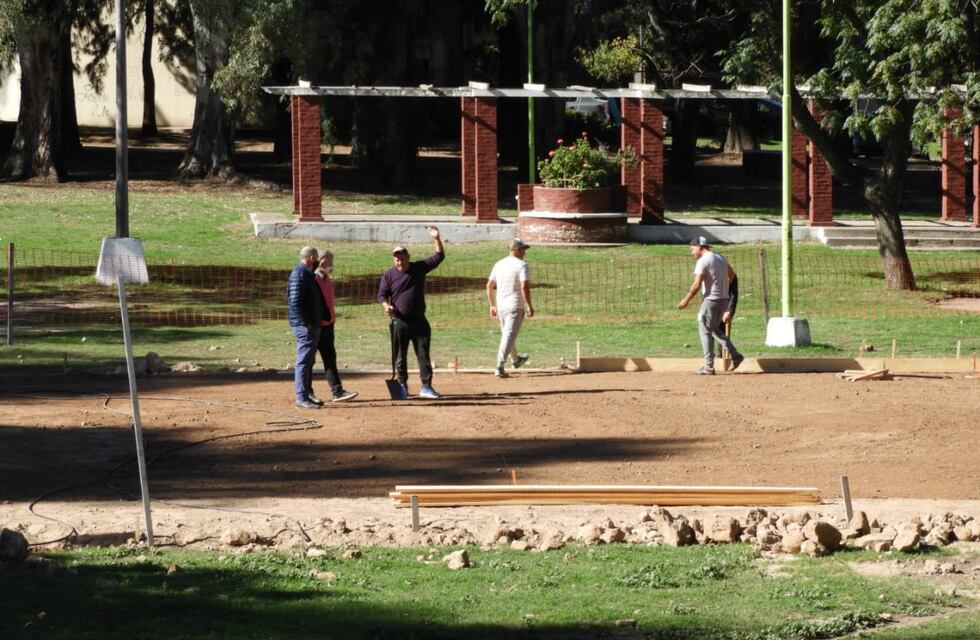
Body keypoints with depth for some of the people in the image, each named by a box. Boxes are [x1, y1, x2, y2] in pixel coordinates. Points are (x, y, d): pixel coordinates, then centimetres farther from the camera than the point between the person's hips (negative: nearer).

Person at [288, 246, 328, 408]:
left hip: (313, 324, 10)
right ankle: (302, 398, -11)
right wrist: (304, 323, -22)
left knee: (308, 361, 14)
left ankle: (307, 394, 21)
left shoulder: (308, 273, 17)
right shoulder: (299, 274, -14)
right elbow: (294, 301, -21)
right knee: (304, 360, -10)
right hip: (305, 326, -10)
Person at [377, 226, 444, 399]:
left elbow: (439, 257, 2)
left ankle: (426, 387, 2)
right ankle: (402, 386, 14)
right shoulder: (389, 275, 0)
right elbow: (382, 295, 1)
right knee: (400, 356, 4)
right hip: (399, 321, -1)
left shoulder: (419, 268, 4)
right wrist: (385, 306, -20)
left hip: (418, 320, 1)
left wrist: (437, 239, -12)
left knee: (423, 354, 0)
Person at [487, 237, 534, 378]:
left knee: (507, 334, 23)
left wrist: (492, 305, 17)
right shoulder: (521, 265, -12)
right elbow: (524, 287, -21)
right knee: (509, 336, -6)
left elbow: (489, 285, 10)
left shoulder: (499, 264, 8)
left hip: (501, 306, 7)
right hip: (515, 306, -7)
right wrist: (529, 306, -14)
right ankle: (500, 367, -15)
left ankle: (516, 359, 44)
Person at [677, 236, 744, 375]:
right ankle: (735, 355, 10)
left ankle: (709, 367, -4)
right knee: (715, 329, 22)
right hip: (724, 299, 8)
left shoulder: (702, 261, -13)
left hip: (711, 300, -8)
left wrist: (686, 300, -9)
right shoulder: (720, 258, 13)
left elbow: (697, 285, -18)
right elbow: (732, 274, 27)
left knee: (705, 331, -1)